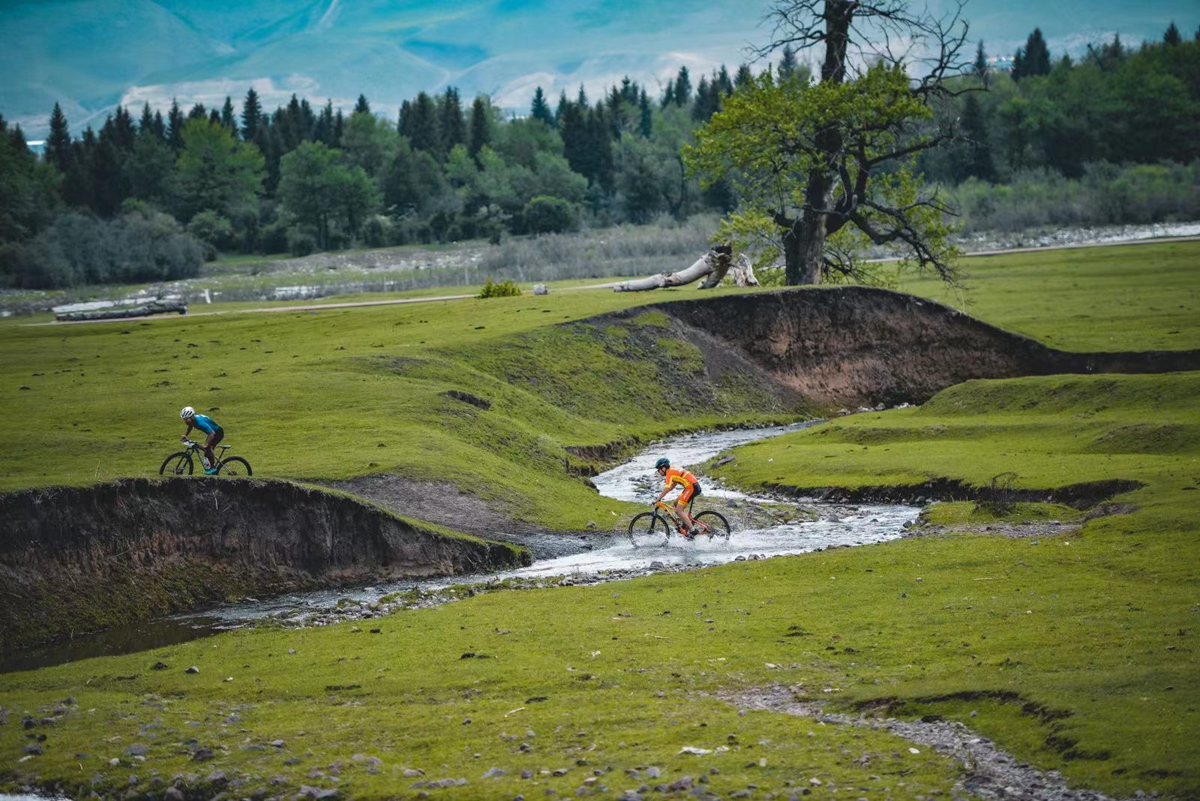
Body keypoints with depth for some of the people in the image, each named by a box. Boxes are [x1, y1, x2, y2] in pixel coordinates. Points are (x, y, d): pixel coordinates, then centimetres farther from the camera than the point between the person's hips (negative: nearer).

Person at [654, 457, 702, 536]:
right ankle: (689, 520, 12)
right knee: (676, 503, 20)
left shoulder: (670, 473, -9)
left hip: (691, 487, -10)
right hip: (695, 486, 10)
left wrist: (658, 499, -11)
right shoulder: (673, 470, 20)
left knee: (679, 510, -8)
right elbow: (672, 486, 30)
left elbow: (667, 488, -16)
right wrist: (661, 494, 25)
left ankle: (693, 530, -14)